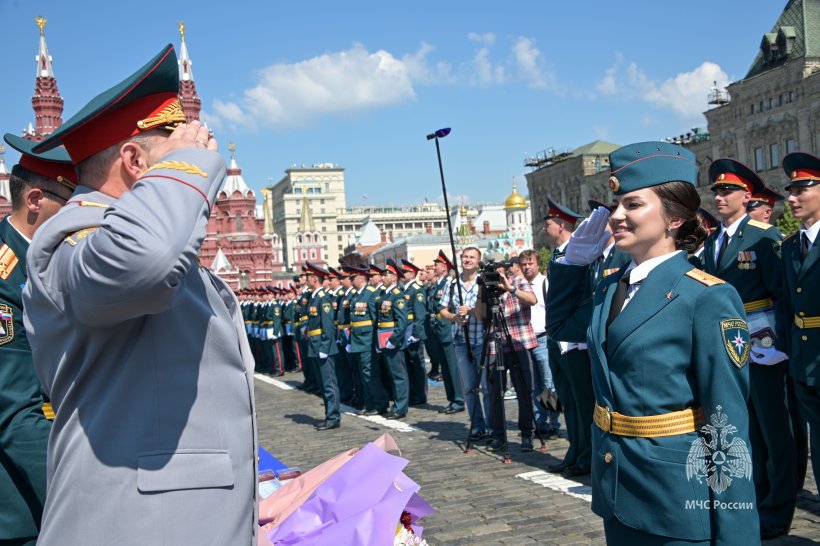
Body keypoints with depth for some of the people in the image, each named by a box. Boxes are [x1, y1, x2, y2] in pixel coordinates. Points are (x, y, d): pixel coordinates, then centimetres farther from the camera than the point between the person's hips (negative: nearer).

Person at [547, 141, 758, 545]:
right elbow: (561, 325, 22)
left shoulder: (708, 298, -16)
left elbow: (728, 424, -16)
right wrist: (576, 257, 7)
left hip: (679, 500, -6)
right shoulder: (612, 288, 4)